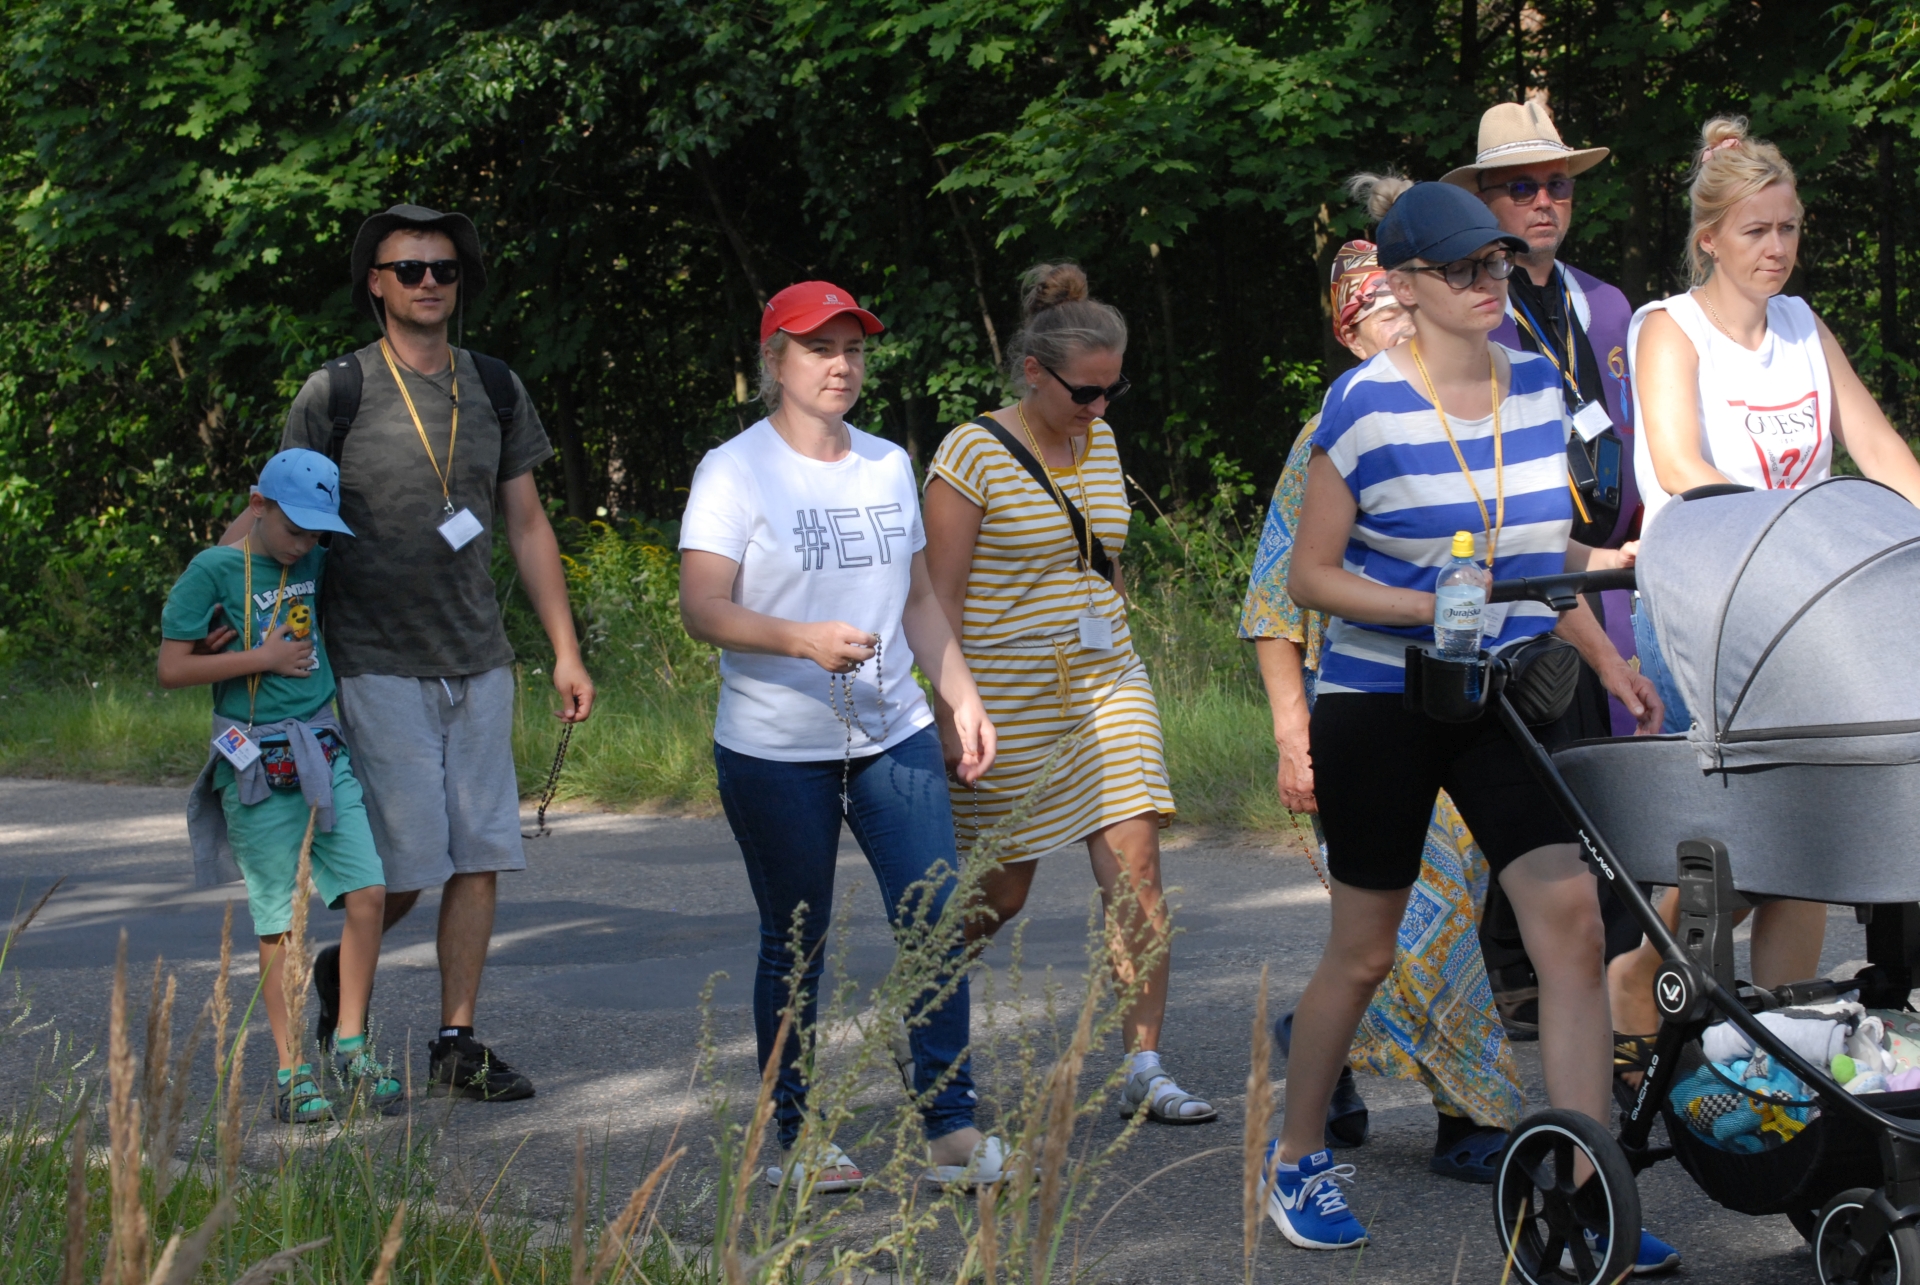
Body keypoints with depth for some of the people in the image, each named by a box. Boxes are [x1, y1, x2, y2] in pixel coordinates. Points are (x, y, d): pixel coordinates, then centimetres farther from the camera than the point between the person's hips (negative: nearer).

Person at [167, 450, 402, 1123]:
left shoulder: (317, 566, 12)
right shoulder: (213, 569, -6)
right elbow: (171, 667, -10)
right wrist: (263, 657, -12)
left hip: (325, 755, 5)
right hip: (257, 765, -5)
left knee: (367, 891, -6)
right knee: (280, 921, -1)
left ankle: (351, 1046, 6)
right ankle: (292, 1070, 6)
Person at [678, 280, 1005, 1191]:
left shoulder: (888, 466, 13)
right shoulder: (735, 471, -5)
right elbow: (701, 607, -14)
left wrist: (963, 698, 12)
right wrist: (800, 640, -28)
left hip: (894, 738, 5)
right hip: (775, 750, -4)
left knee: (938, 921, -6)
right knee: (795, 943, 3)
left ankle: (951, 1129, 1)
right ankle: (794, 1141, 14)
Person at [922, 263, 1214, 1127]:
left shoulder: (1099, 441, 9)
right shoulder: (972, 456, -11)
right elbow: (940, 597, -12)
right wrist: (953, 714, -16)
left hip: (1105, 684, 5)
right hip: (1009, 698, -5)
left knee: (1134, 870, -7)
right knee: (1000, 893, 3)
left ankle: (1144, 1071, -4)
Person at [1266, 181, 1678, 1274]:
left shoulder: (1539, 386, 5)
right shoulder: (1366, 406, -10)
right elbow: (1310, 576, -8)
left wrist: (1606, 659, 11)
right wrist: (1426, 607, -21)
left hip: (1508, 699, 4)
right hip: (1381, 703, -4)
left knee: (1573, 923, -11)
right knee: (1363, 953, 8)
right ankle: (1299, 1159, 31)